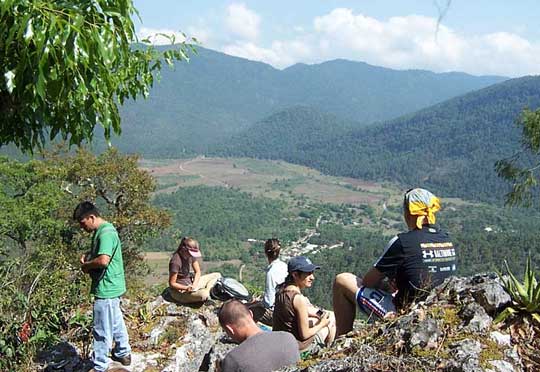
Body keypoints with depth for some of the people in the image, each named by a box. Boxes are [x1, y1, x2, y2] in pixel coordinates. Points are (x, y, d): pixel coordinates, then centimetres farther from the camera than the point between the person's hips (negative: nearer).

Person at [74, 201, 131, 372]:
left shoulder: (105, 233, -22)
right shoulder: (101, 230, 10)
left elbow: (103, 260, -34)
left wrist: (85, 266, -17)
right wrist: (87, 256, 6)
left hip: (106, 289, -10)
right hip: (113, 286, 10)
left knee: (102, 330, 1)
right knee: (116, 321, 23)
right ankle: (123, 353, 38)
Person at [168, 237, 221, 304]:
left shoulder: (191, 255, -3)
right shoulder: (175, 262, -26)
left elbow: (198, 272, 2)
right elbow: (172, 284, -19)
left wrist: (194, 285, -16)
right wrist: (186, 288, -31)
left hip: (190, 283, 9)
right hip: (180, 290, -9)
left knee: (217, 275, 5)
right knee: (203, 295, -36)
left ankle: (207, 290, -14)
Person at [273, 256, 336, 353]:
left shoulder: (282, 290, -4)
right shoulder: (299, 299, -28)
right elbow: (304, 335, -22)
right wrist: (322, 324, -6)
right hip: (298, 346, -7)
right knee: (331, 319, 13)